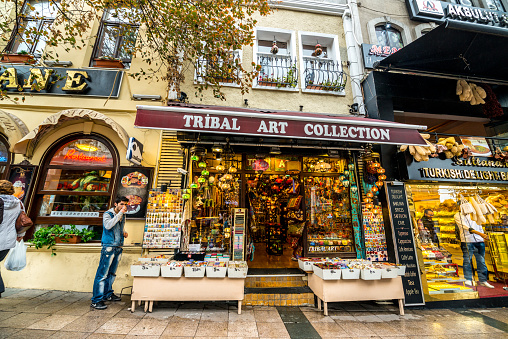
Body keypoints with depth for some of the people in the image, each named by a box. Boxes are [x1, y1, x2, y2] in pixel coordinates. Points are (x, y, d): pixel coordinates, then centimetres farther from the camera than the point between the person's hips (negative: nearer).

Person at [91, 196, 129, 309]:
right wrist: (120, 213, -29)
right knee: (102, 274, -3)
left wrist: (124, 233, 5)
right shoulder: (107, 214, -9)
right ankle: (96, 300, 6)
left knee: (112, 273, 16)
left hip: (118, 248, 7)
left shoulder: (123, 216, 11)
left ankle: (108, 294, 30)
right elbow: (108, 226, -29)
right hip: (109, 247, -7)